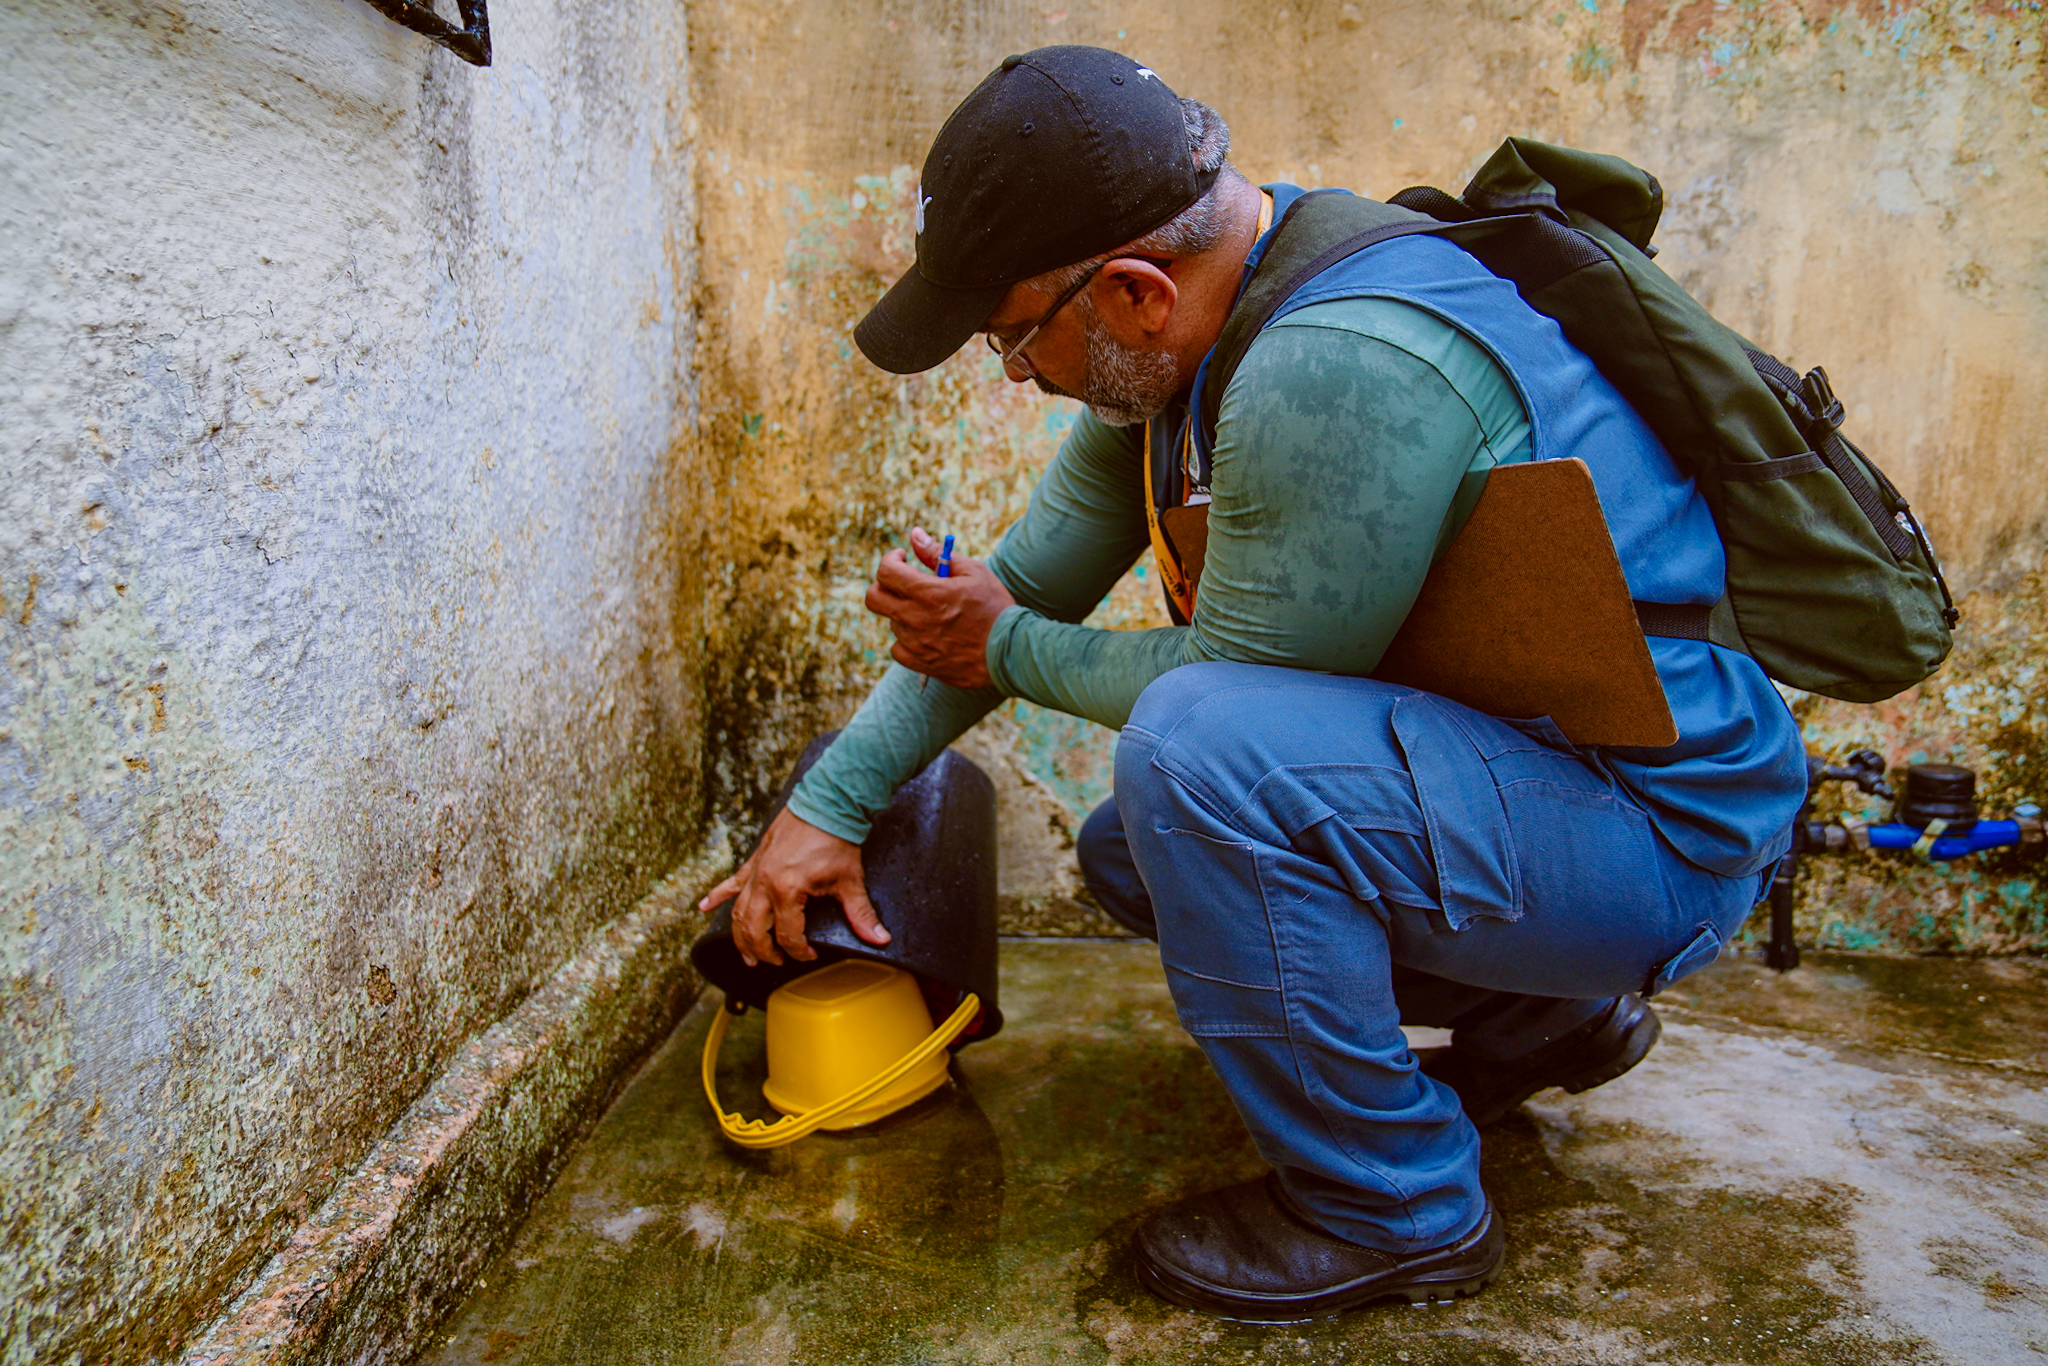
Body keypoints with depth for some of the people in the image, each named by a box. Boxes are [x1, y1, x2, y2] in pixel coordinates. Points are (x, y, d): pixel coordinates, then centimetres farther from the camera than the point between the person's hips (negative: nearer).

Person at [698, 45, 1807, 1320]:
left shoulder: (1345, 371, -29)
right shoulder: (1178, 340, 2)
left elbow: (1238, 675, -21)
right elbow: (1027, 580, 7)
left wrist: (1008, 651, -4)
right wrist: (827, 805, 7)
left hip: (1655, 824, -9)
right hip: (1495, 764, 9)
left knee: (1196, 750, -30)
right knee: (1134, 853, 14)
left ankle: (1390, 1204, -7)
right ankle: (1542, 1015, 21)